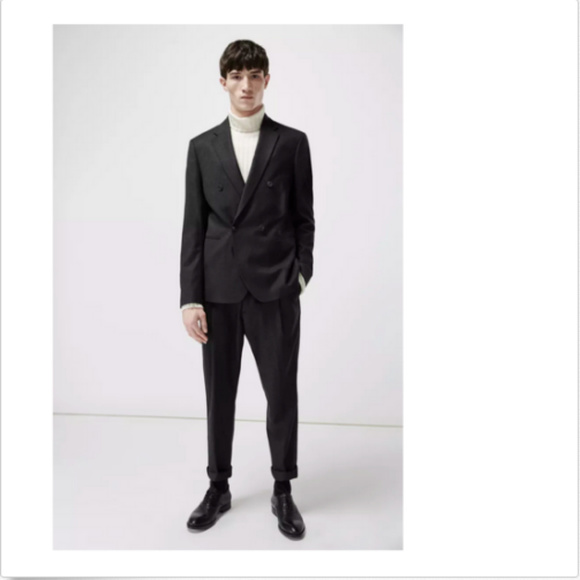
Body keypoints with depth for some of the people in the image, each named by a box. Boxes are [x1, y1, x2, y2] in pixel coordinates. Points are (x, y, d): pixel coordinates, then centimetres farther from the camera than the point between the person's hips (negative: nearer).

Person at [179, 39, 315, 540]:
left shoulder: (292, 143, 4)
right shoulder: (202, 147, 8)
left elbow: (303, 218, 6)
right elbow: (194, 226, 4)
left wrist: (301, 275, -5)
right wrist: (190, 297, -1)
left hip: (276, 291, -1)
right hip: (219, 291, 2)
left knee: (282, 393, 6)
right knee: (220, 395, 11)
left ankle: (283, 491, 25)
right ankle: (219, 488, 29)